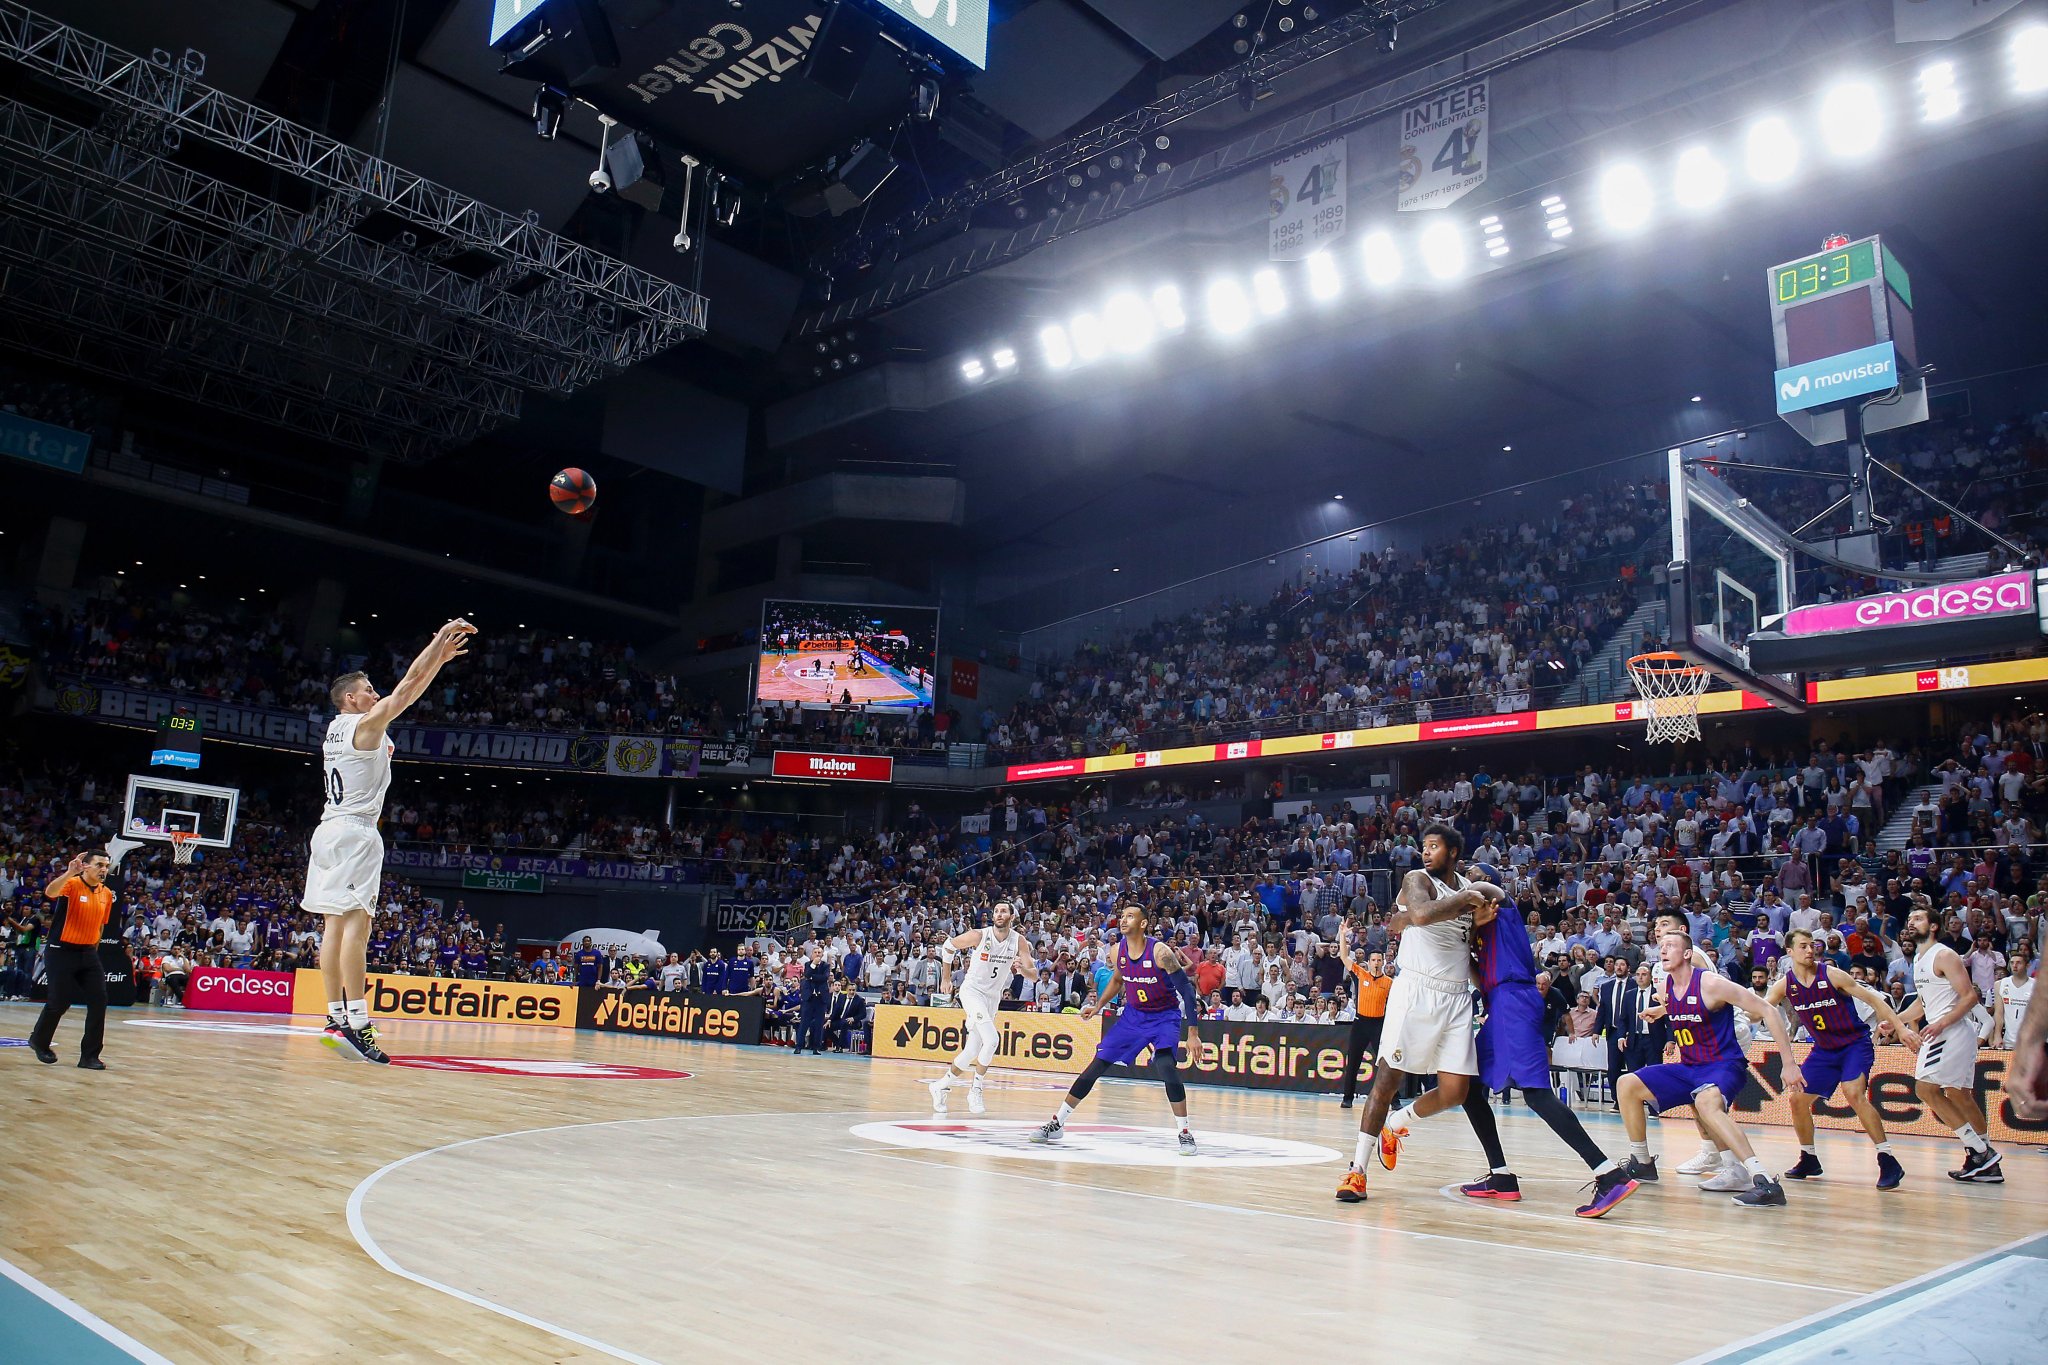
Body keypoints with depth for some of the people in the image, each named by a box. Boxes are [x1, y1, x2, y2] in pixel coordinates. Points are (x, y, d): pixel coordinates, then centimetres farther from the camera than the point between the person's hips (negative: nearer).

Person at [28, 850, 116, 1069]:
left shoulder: (107, 893, 7)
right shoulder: (72, 884, -11)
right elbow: (50, 892, -34)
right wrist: (69, 873, -48)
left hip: (88, 952, 5)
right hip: (61, 951, -5)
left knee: (99, 1001, -5)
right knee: (60, 1002, -1)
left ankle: (90, 1056, 2)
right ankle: (39, 1040, 30)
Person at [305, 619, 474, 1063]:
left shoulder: (337, 728, 18)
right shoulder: (365, 724, -6)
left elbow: (407, 691, 22)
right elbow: (408, 686, -7)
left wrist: (440, 657, 23)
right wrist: (440, 639, 1)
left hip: (329, 830, 10)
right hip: (355, 831, -10)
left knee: (336, 923, 7)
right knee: (356, 922, -15)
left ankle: (336, 1018, 7)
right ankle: (357, 1024, -20)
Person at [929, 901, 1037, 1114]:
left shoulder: (1019, 941, -8)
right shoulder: (979, 936, -14)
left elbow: (1034, 976, -10)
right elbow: (949, 945, 2)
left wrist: (1022, 969, -33)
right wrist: (946, 978, 6)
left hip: (993, 997, 4)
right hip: (972, 991, -4)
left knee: (972, 1052, 7)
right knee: (992, 1040, -25)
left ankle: (941, 1085, 27)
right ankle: (975, 1090, -12)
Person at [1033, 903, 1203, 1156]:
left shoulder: (1160, 952, -25)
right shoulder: (1119, 950, -8)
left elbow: (1187, 990, -22)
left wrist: (1193, 1034, -25)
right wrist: (1098, 1006, 3)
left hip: (1164, 1016, -5)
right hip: (1133, 1014, 5)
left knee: (1165, 1065, -29)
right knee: (1096, 1065, 1)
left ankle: (1185, 1132, -13)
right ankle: (1057, 1123, 9)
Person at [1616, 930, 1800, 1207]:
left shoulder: (1710, 983, -18)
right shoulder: (1665, 989, 4)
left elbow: (1768, 1012, -18)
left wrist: (1789, 1065, -21)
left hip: (1724, 1065, -8)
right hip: (1688, 1068, 8)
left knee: (1705, 1102, -40)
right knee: (1628, 1085, 2)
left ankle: (1765, 1182, -42)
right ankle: (1642, 1164, 17)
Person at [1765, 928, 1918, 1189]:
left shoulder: (1832, 975, -16)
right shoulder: (1784, 985, -5)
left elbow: (1873, 998, -14)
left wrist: (1901, 1028, -20)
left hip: (1855, 1043, -5)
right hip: (1824, 1049, 5)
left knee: (1854, 1094, -27)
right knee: (1798, 1100, 3)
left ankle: (1888, 1162, -22)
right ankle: (1809, 1160, 22)